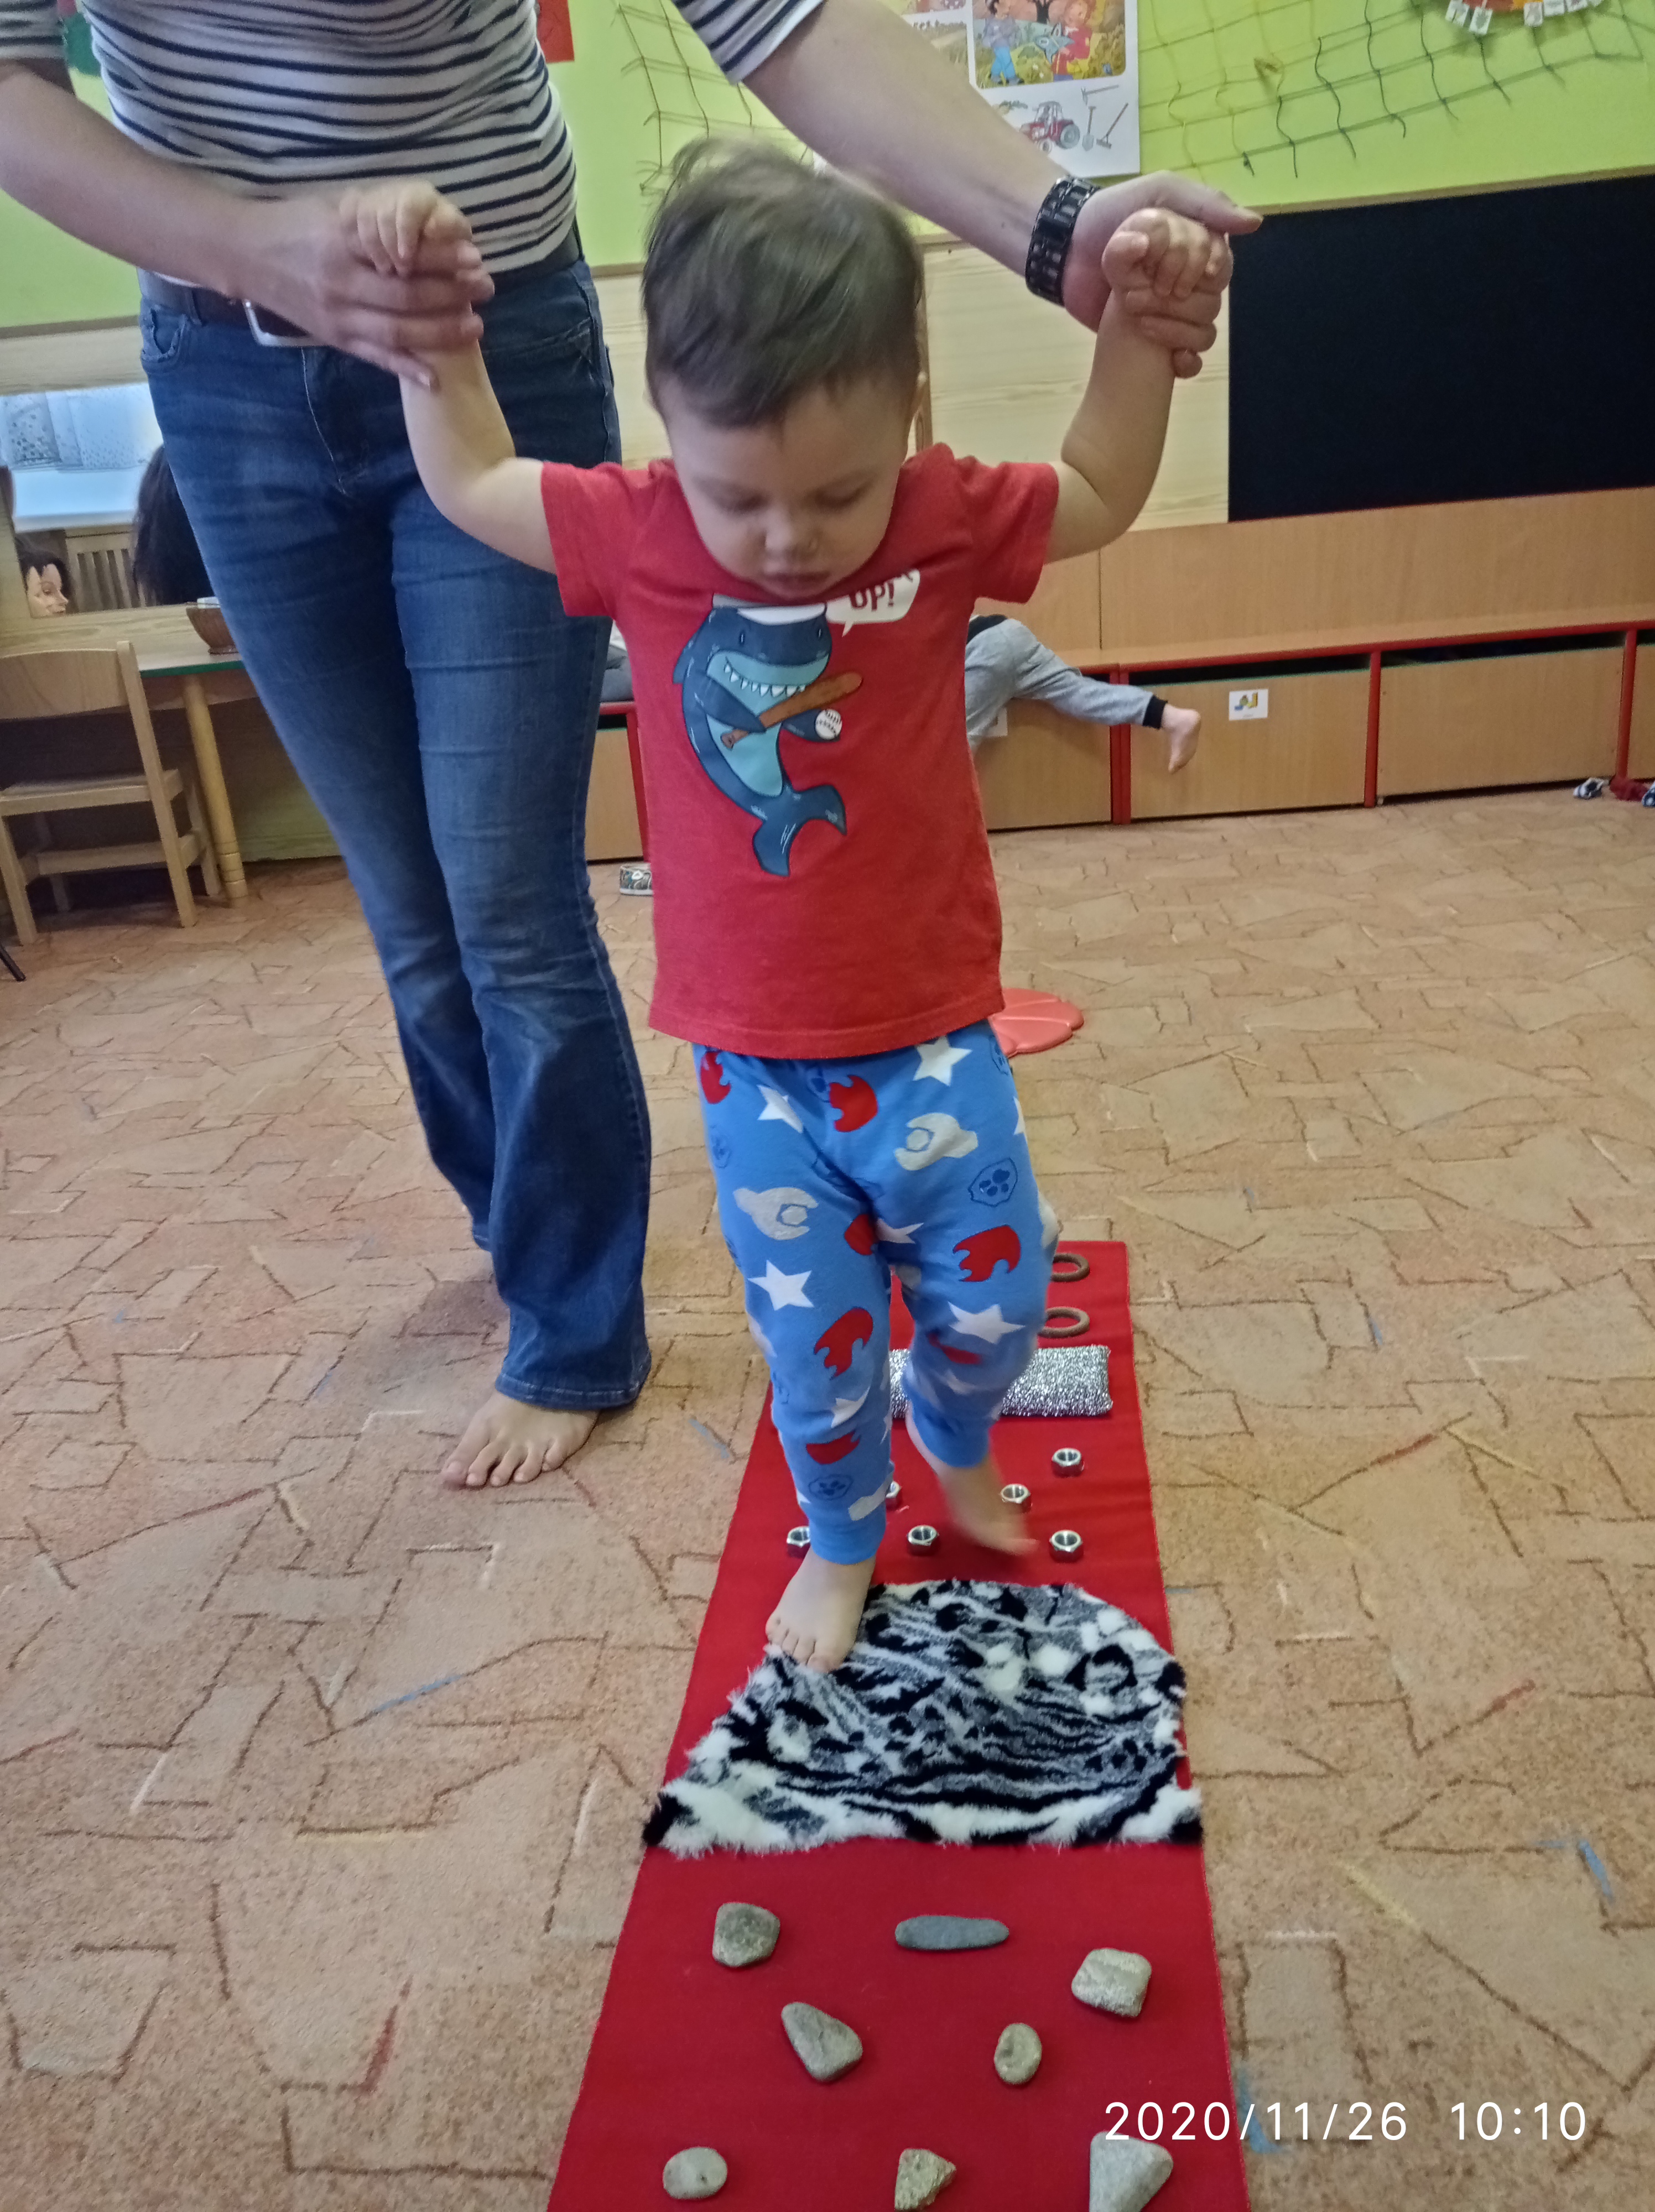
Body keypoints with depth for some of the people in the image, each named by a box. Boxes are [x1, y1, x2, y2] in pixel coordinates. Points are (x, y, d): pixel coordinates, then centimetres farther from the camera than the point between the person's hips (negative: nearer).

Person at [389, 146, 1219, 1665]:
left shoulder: (945, 520, -8)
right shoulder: (639, 534, -8)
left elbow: (1103, 496, 10)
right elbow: (469, 482, 9)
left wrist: (1137, 322, -1)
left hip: (931, 1040, 0)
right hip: (755, 1068, 0)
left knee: (996, 1296, 13)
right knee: (816, 1341, 10)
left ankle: (955, 1444, 48)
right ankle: (842, 1540, 39)